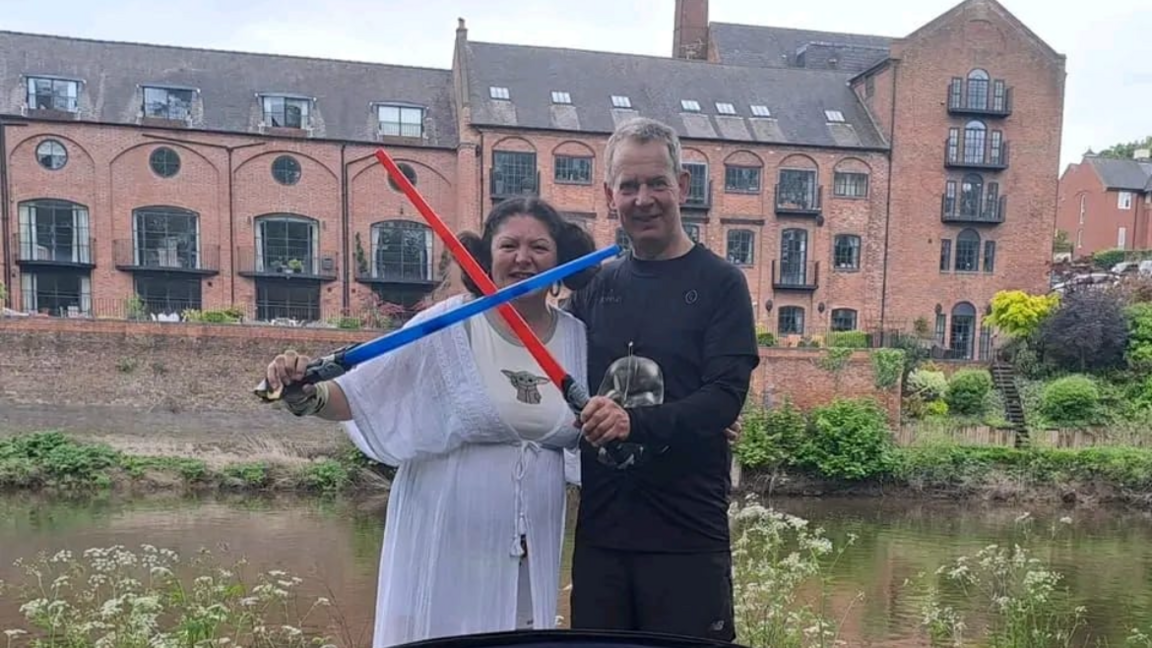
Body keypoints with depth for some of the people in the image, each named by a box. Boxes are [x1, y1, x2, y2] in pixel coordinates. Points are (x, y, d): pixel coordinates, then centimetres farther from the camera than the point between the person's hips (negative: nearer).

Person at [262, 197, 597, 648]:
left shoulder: (579, 337, 1)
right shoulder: (447, 327, -11)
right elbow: (360, 394, -12)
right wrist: (305, 395, -29)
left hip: (532, 546, 4)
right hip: (447, 541, -3)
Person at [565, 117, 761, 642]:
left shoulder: (719, 283, -3)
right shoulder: (595, 285, 9)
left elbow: (726, 398, -14)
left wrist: (637, 424, -28)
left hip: (687, 532, -4)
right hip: (599, 529, 4)